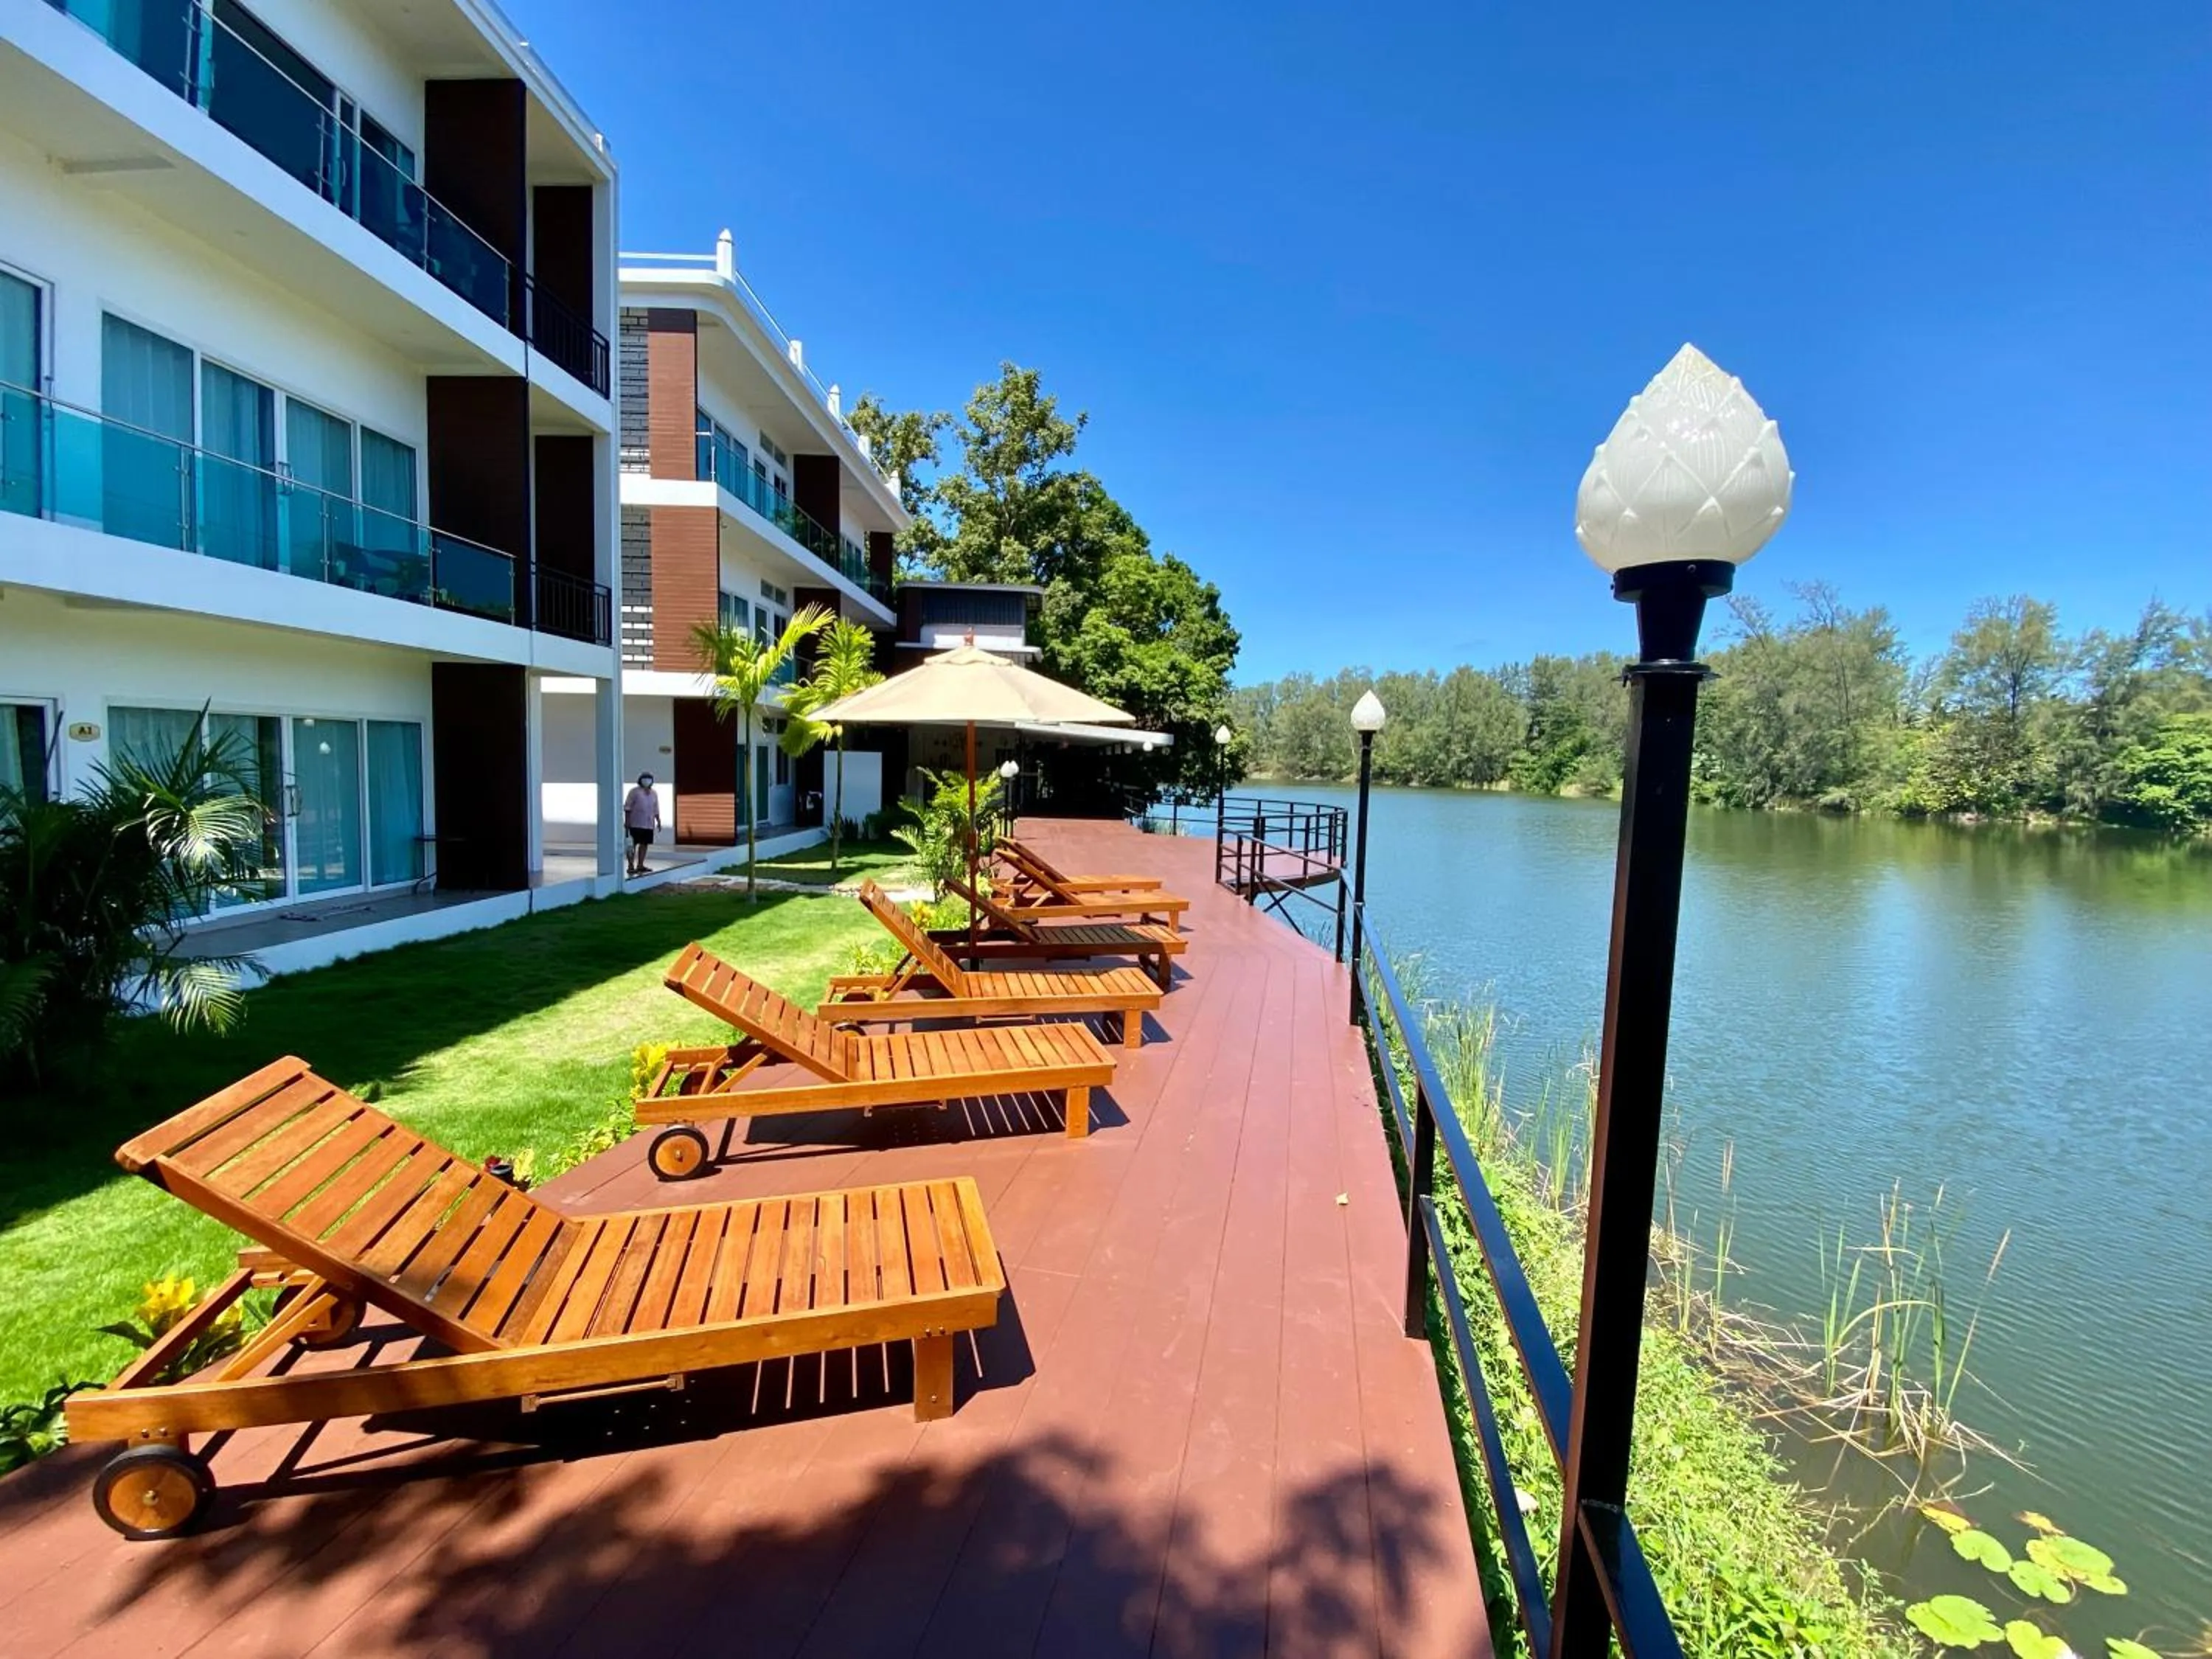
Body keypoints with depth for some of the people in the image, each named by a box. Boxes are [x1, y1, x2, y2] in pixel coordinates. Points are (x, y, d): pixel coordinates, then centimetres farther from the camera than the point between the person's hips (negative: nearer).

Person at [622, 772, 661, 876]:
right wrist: (627, 821, -10)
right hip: (636, 823, -5)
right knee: (634, 845, -5)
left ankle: (640, 865, 13)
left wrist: (658, 821, 12)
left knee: (644, 844, 7)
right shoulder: (634, 792, -2)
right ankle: (631, 866, -3)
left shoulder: (653, 794, 15)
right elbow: (627, 808, -4)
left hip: (649, 824, 5)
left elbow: (656, 810, 19)